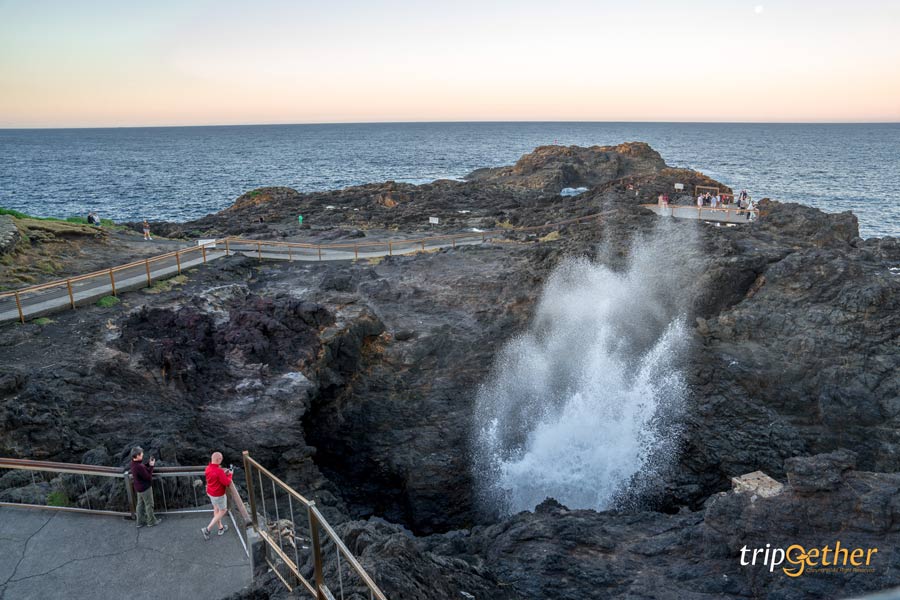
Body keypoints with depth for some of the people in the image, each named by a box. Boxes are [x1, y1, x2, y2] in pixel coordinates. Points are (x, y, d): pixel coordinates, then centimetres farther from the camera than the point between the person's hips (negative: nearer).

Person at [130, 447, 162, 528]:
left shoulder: (134, 463, -5)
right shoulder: (139, 466, -34)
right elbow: (148, 477, -24)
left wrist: (149, 465, -6)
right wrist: (151, 466, -18)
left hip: (139, 488, 9)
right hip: (145, 488, -9)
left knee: (140, 504, 21)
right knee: (149, 505, 10)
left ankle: (140, 522, 33)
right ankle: (151, 521, 26)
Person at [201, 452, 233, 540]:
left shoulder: (208, 468, -7)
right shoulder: (219, 471, -32)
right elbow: (227, 483, -23)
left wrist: (223, 473, 4)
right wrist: (230, 474, -8)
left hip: (210, 492, 8)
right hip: (218, 495, -8)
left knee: (216, 509, 25)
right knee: (223, 511, 12)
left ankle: (221, 528, 40)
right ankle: (207, 529, 8)